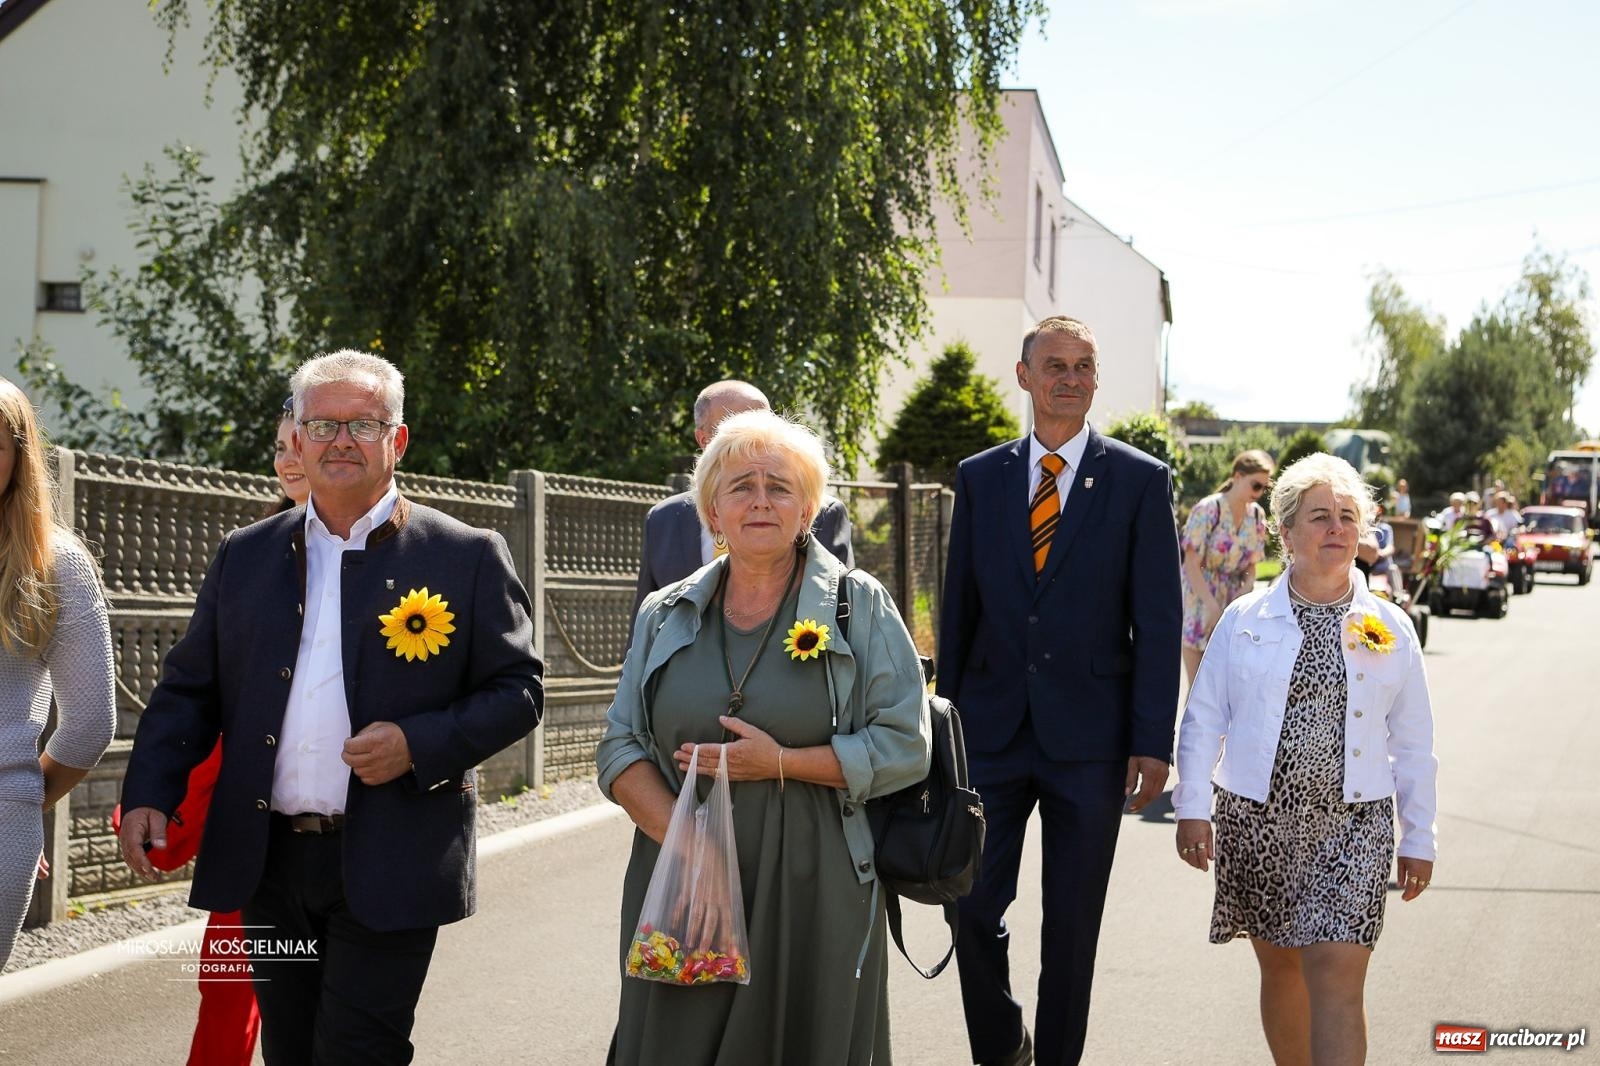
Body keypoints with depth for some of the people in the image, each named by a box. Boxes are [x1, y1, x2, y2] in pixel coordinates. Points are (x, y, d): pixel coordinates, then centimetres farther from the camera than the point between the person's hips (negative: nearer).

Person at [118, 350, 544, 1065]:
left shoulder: (466, 558, -1)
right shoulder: (246, 556, 10)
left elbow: (517, 691, -2)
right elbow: (188, 689, 11)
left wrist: (418, 744, -17)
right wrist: (148, 793, -4)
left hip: (388, 870, -4)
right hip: (269, 864, 4)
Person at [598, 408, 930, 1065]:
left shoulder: (859, 606, 2)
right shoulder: (666, 616, 11)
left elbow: (906, 748, -5)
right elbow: (619, 749, 7)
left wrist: (781, 763, -13)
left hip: (812, 894, -2)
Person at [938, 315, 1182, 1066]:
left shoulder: (1141, 481, -1)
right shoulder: (979, 477, 7)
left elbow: (1158, 620, -4)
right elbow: (958, 609, 10)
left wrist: (1153, 741, -9)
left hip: (1089, 737, -2)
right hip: (992, 728, 2)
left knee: (1072, 923, 6)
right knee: (973, 906, 3)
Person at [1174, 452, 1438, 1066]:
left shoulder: (1390, 629, 3)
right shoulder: (1244, 621, 2)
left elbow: (1412, 744, 8)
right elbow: (1203, 719, 4)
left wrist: (1419, 838, 7)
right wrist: (1192, 807, -4)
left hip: (1351, 827, -1)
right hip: (1255, 821, 1)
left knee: (1337, 979, -11)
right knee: (1280, 968, 11)